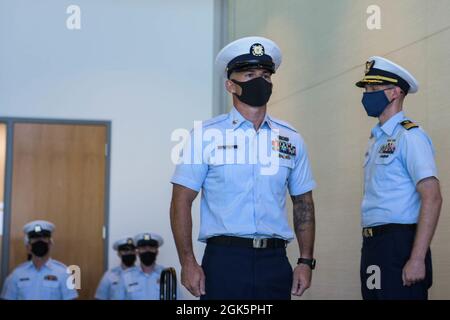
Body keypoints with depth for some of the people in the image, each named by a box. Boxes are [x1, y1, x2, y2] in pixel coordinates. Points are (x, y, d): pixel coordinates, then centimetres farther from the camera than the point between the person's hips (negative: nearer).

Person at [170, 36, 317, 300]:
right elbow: (182, 202, -2)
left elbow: (303, 204, 14)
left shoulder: (291, 139, 10)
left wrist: (306, 261, 4)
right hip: (224, 259, -3)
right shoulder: (206, 135, 1)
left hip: (275, 261, 3)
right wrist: (188, 263, -10)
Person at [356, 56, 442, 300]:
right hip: (372, 245, 8)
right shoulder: (376, 139, 15)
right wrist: (370, 249, 13)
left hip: (399, 244, -8)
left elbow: (432, 199, -17)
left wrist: (417, 259, -22)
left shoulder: (409, 136, -10)